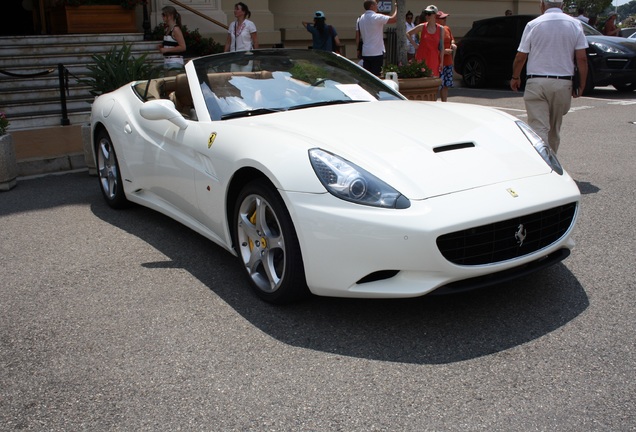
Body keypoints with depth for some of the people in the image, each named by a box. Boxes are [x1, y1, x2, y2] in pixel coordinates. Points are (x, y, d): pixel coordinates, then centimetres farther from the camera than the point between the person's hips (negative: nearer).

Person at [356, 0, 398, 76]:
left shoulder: (360, 19, 9)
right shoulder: (377, 17, -12)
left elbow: (357, 37, 10)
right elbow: (394, 19, -13)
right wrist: (396, 7, 3)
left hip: (365, 53, 7)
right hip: (377, 53, -6)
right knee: (376, 76, -3)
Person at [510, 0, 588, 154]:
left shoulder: (533, 25, -2)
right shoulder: (575, 24, 3)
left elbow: (520, 57, 1)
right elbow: (582, 58, -2)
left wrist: (515, 78, 17)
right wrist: (581, 85, 6)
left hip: (536, 83, -2)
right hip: (563, 84, 3)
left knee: (539, 128, -7)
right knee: (554, 128, 17)